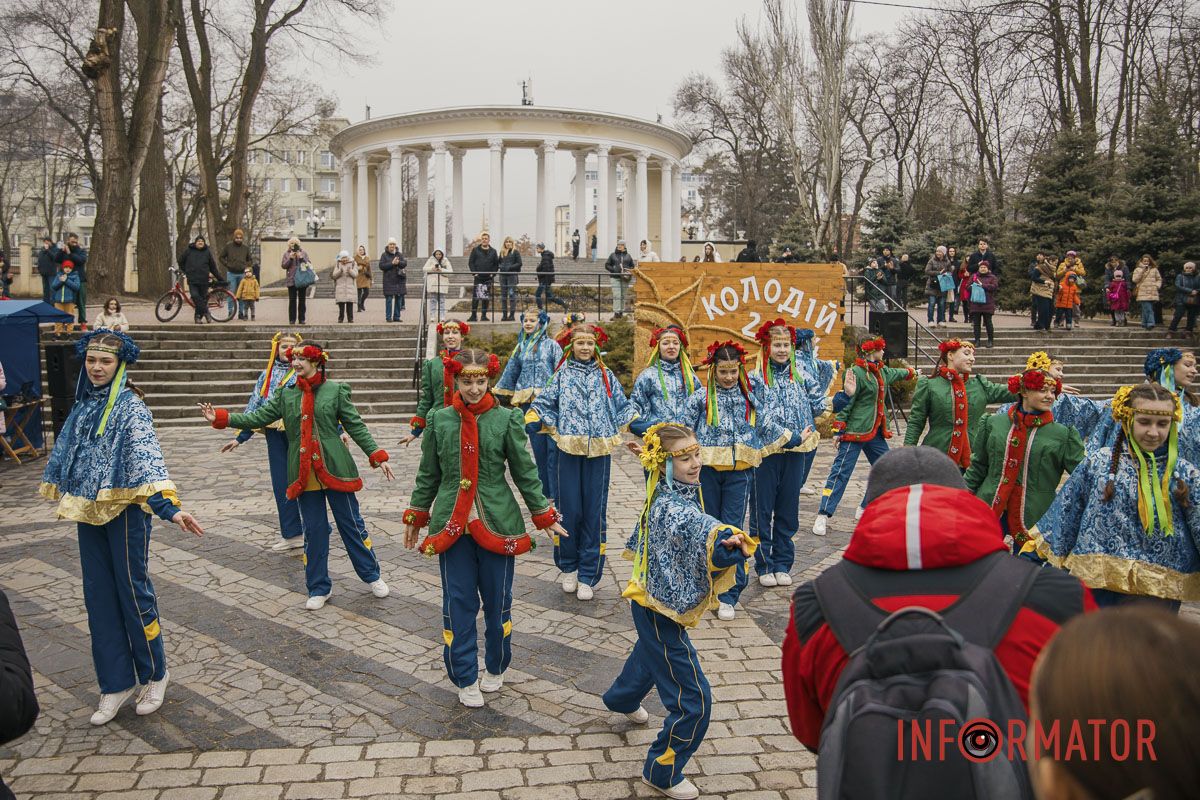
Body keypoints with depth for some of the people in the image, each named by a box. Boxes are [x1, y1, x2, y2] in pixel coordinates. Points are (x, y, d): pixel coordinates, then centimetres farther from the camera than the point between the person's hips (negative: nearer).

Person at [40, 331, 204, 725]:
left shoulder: (130, 407, -12)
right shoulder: (83, 405, 8)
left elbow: (147, 457, -24)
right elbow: (66, 453, 22)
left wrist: (168, 507, -35)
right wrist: (63, 495, 28)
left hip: (124, 510, -6)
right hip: (89, 511, 6)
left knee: (133, 591, 3)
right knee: (99, 597, 9)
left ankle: (153, 675, 21)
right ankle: (116, 683, 21)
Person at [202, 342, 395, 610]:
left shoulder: (335, 391, -2)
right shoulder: (286, 395, 8)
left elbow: (356, 426, -1)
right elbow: (258, 417, 5)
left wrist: (377, 457, -5)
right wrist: (221, 418, -4)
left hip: (335, 468, -3)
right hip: (305, 474, 3)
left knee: (351, 523, 6)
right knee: (313, 530, 9)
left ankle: (372, 575, 23)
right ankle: (319, 588, 22)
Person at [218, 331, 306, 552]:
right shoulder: (266, 376, 12)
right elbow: (254, 409, 15)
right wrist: (239, 438, 12)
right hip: (275, 434, 4)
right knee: (282, 484, 5)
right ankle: (292, 534, 14)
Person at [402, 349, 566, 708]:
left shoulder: (506, 419, -4)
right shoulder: (439, 420, 1)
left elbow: (525, 472, 1)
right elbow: (428, 475, 10)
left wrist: (545, 516, 3)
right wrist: (415, 517, 14)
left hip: (497, 523, -1)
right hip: (452, 524, 1)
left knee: (497, 600, 10)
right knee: (458, 603, 5)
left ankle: (495, 668, 32)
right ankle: (466, 678, 21)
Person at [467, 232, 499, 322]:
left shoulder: (493, 251, 9)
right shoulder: (475, 250, 5)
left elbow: (496, 264, 10)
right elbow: (470, 262, 4)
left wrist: (493, 274, -3)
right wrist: (474, 273, -6)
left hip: (488, 278, 2)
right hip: (478, 277, -2)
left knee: (486, 297, 4)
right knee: (475, 297, -5)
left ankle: (484, 315, 11)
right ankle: (473, 315, -2)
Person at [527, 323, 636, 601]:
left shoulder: (606, 376, 10)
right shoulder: (562, 375, 7)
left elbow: (622, 409, 13)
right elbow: (543, 405, 5)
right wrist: (525, 428, -9)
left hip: (599, 452, 1)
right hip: (569, 450, -1)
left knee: (594, 513, 2)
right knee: (569, 511, 2)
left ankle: (588, 575, 11)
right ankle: (569, 567, 22)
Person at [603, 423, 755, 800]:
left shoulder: (666, 495, -3)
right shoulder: (671, 506, -32)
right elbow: (693, 523, -55)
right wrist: (725, 537, -73)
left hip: (653, 601, 10)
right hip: (661, 610, -10)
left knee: (651, 653, 39)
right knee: (693, 699, -2)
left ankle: (622, 698, 69)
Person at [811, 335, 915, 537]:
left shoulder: (882, 372, 11)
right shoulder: (856, 372, -16)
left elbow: (895, 374, 36)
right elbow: (844, 405, -15)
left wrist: (909, 372, 53)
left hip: (875, 432, 9)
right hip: (854, 432, -9)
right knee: (841, 472, -10)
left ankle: (866, 509, 25)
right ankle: (823, 516, -9)